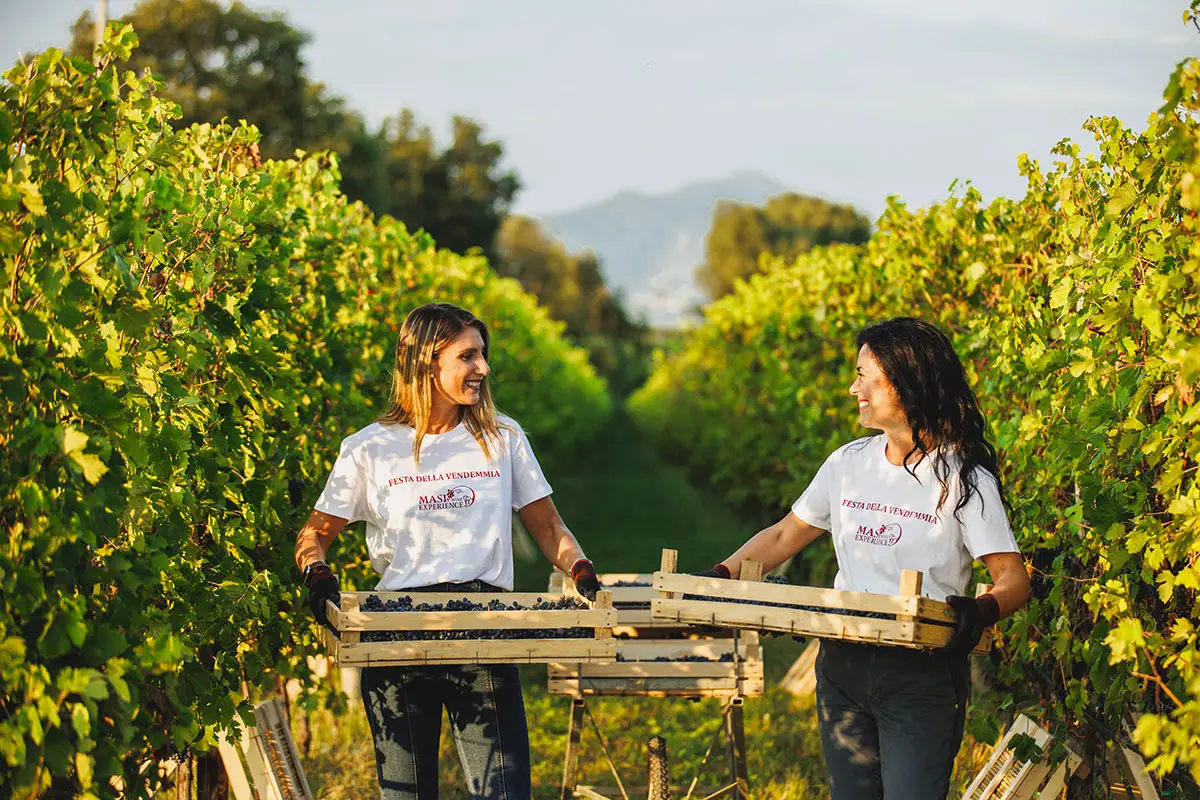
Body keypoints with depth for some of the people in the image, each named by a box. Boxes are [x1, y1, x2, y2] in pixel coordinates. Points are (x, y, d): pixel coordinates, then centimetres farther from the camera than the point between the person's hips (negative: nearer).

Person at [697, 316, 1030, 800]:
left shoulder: (963, 479, -6)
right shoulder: (849, 464, 10)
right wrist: (720, 576, 6)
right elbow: (785, 535, 19)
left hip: (923, 675, -5)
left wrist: (981, 611, -31)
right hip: (843, 668, 5)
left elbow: (1013, 579, -10)